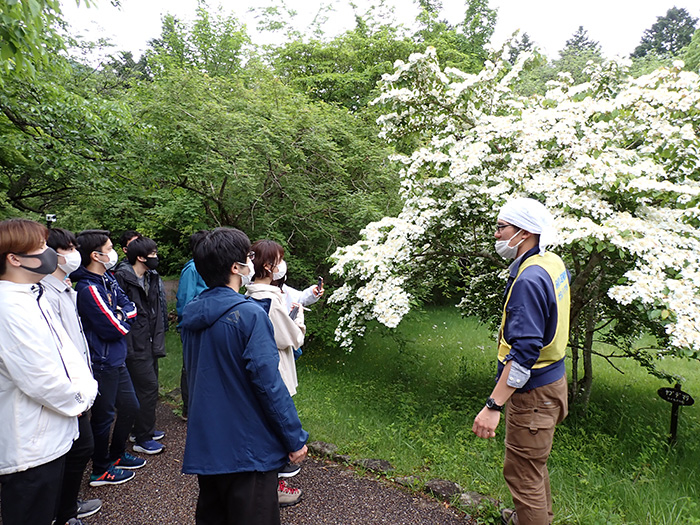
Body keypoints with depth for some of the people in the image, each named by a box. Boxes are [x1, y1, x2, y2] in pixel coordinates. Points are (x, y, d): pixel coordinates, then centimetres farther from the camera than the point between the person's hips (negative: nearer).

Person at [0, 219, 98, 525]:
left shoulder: (34, 297, 7)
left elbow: (64, 347, 10)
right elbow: (40, 379, -25)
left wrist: (86, 388, -2)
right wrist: (78, 400, -9)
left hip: (50, 436, 9)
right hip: (30, 448, -9)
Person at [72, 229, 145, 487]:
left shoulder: (107, 279, 4)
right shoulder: (89, 289, -23)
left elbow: (131, 306, 5)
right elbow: (114, 329, -23)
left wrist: (121, 315, -14)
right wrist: (123, 318, -4)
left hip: (116, 360, 9)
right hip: (102, 363, -9)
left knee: (130, 407, 20)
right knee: (103, 416, 8)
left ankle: (117, 454, 40)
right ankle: (101, 470, 27)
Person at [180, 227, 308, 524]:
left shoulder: (190, 314, 4)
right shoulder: (249, 314, -21)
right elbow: (268, 382, -21)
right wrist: (295, 439, -12)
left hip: (204, 445, 8)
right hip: (248, 448, -7)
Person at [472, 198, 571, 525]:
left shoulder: (529, 279, -27)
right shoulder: (553, 263, 4)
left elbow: (524, 352, -31)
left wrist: (493, 406, -30)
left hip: (533, 392, -10)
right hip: (552, 379, 10)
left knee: (522, 472, 5)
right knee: (534, 462, 28)